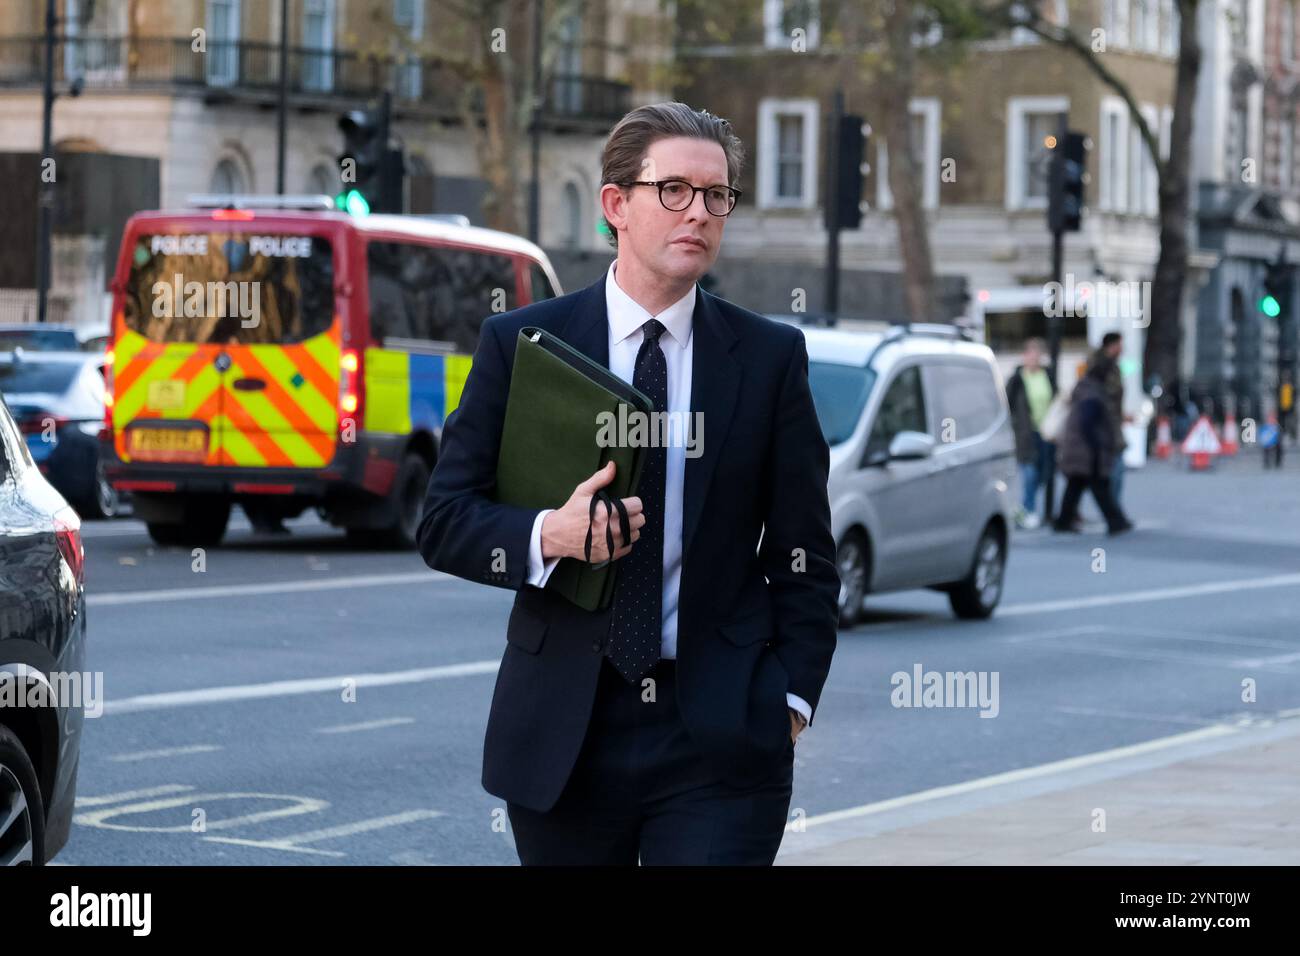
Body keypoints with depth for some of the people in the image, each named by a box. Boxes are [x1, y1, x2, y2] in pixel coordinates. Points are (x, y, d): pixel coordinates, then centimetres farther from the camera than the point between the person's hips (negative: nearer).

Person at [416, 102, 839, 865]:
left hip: (719, 737, 0)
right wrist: (548, 535, -18)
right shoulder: (520, 343, 3)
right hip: (562, 735, 1)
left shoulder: (769, 357, 4)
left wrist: (791, 698, -2)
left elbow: (803, 554, 7)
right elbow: (445, 521, 1)